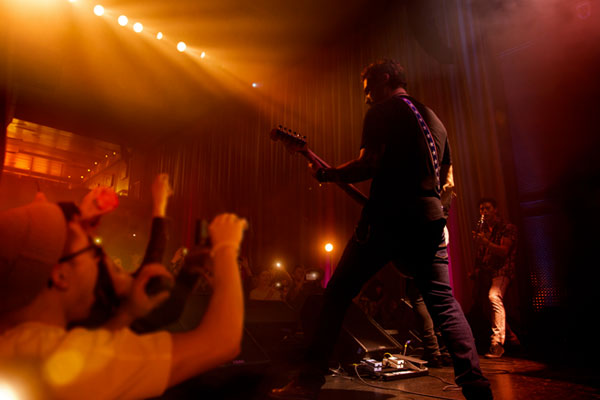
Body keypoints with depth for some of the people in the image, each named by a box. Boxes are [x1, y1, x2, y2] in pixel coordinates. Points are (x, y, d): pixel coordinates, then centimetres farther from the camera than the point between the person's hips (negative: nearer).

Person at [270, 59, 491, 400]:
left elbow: (368, 165, -11)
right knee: (444, 301, 13)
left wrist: (327, 174, 2)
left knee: (338, 294, 0)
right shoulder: (434, 119, 25)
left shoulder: (383, 111, 2)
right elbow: (446, 178, 26)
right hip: (431, 218, 7)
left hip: (388, 216, -7)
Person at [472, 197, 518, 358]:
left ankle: (497, 343, -32)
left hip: (502, 270, -7)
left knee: (494, 297, -30)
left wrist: (487, 243, -28)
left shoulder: (507, 227, -1)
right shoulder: (481, 229, 17)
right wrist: (476, 268, 8)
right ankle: (511, 338, 34)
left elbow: (504, 251, -14)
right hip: (486, 272, 7)